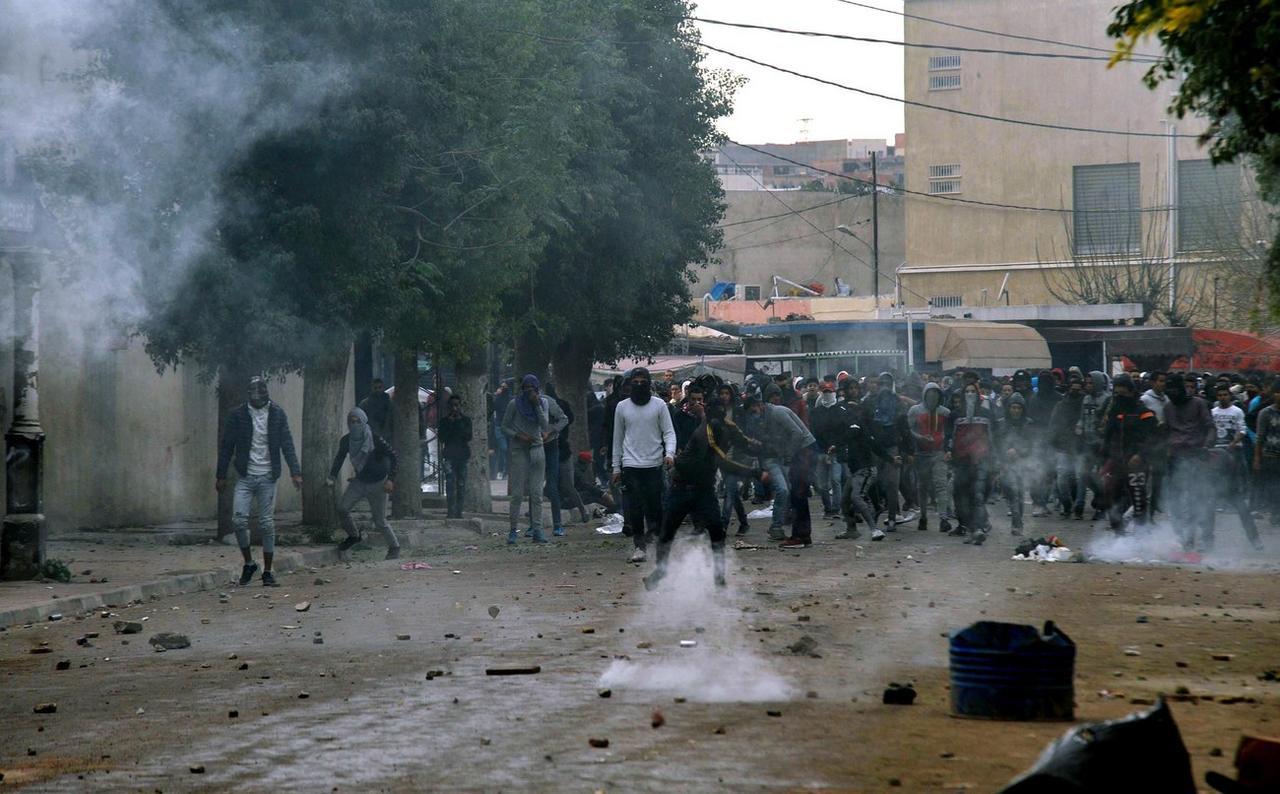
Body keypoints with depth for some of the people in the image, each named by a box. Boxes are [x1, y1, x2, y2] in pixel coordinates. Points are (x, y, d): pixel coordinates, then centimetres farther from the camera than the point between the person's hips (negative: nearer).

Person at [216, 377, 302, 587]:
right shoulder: (237, 415, 0)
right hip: (245, 477, 0)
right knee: (239, 520, -12)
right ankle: (248, 563, 8)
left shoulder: (277, 414, 2)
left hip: (268, 477, 0)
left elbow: (287, 444, -1)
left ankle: (267, 572, 9)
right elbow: (226, 446, 4)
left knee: (267, 524, 0)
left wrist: (295, 471, -11)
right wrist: (221, 476, 2)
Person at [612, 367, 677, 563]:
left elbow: (669, 432, 2)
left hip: (654, 464, -1)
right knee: (634, 508, -7)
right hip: (631, 465, 1)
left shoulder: (659, 405, 3)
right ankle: (639, 545, -2)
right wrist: (616, 468, 11)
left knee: (654, 507, 1)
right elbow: (618, 438, 13)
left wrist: (669, 453, -17)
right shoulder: (622, 407, 8)